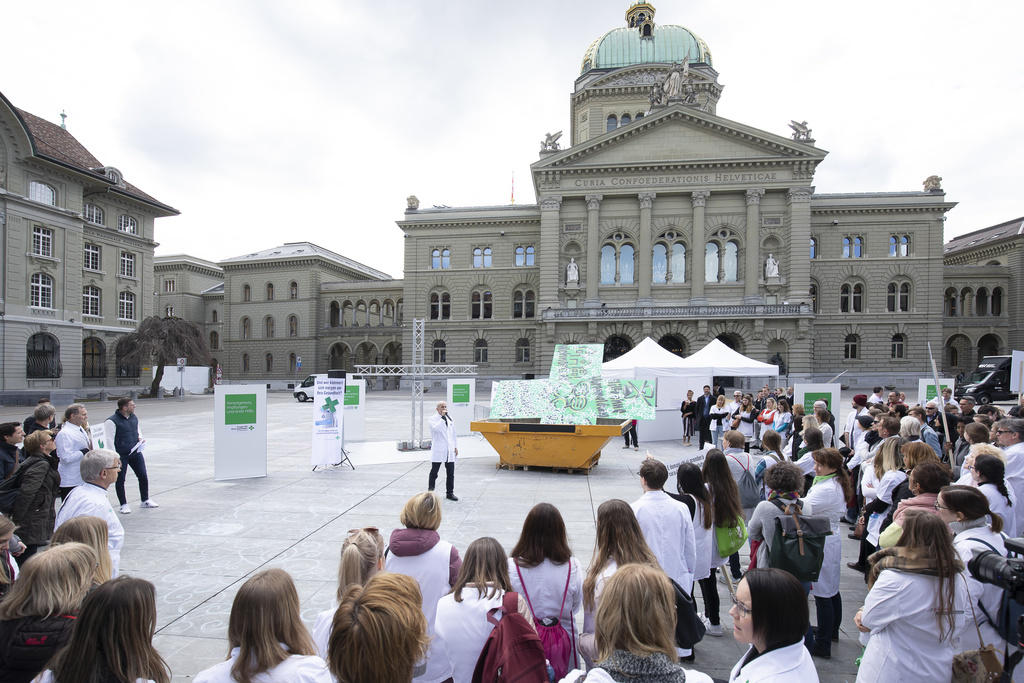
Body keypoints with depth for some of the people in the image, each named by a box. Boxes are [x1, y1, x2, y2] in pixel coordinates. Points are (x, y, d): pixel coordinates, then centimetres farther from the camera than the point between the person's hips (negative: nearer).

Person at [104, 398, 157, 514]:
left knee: (143, 476, 8)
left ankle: (145, 500, 24)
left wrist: (140, 438, 2)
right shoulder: (112, 421, -14)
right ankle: (124, 505, 21)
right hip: (121, 455, -6)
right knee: (120, 480, 6)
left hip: (135, 452, 6)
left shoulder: (134, 417, 7)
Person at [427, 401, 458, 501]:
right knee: (434, 473, 5)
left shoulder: (450, 418, 14)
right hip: (438, 450, -5)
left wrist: (456, 446, 14)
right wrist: (442, 417, -19)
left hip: (450, 451, 5)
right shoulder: (433, 418, -3)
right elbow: (436, 428, -24)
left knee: (451, 473, 6)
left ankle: (450, 493, 16)